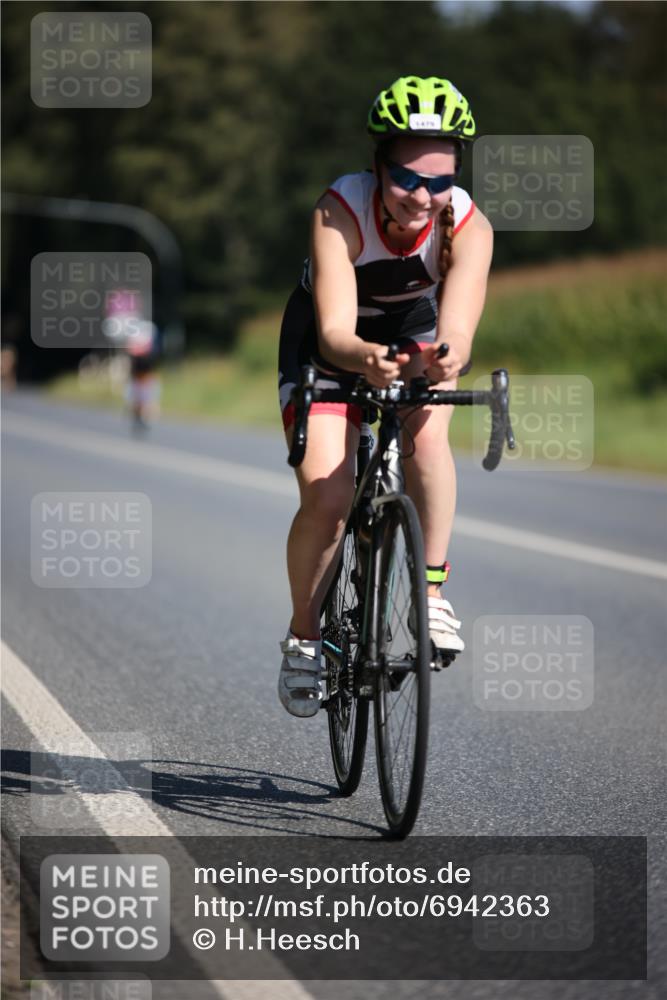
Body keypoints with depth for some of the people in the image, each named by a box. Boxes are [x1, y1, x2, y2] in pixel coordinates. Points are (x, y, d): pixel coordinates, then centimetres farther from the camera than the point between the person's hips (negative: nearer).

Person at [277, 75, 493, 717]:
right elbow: (335, 331, -42)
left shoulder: (469, 226, -30)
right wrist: (366, 359, -65)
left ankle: (433, 591, -18)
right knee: (325, 495, -16)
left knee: (427, 427, -31)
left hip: (416, 330, 1)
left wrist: (445, 359, -65)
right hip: (331, 339, -1)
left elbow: (457, 328, -41)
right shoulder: (340, 212, -34)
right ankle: (304, 635, 7)